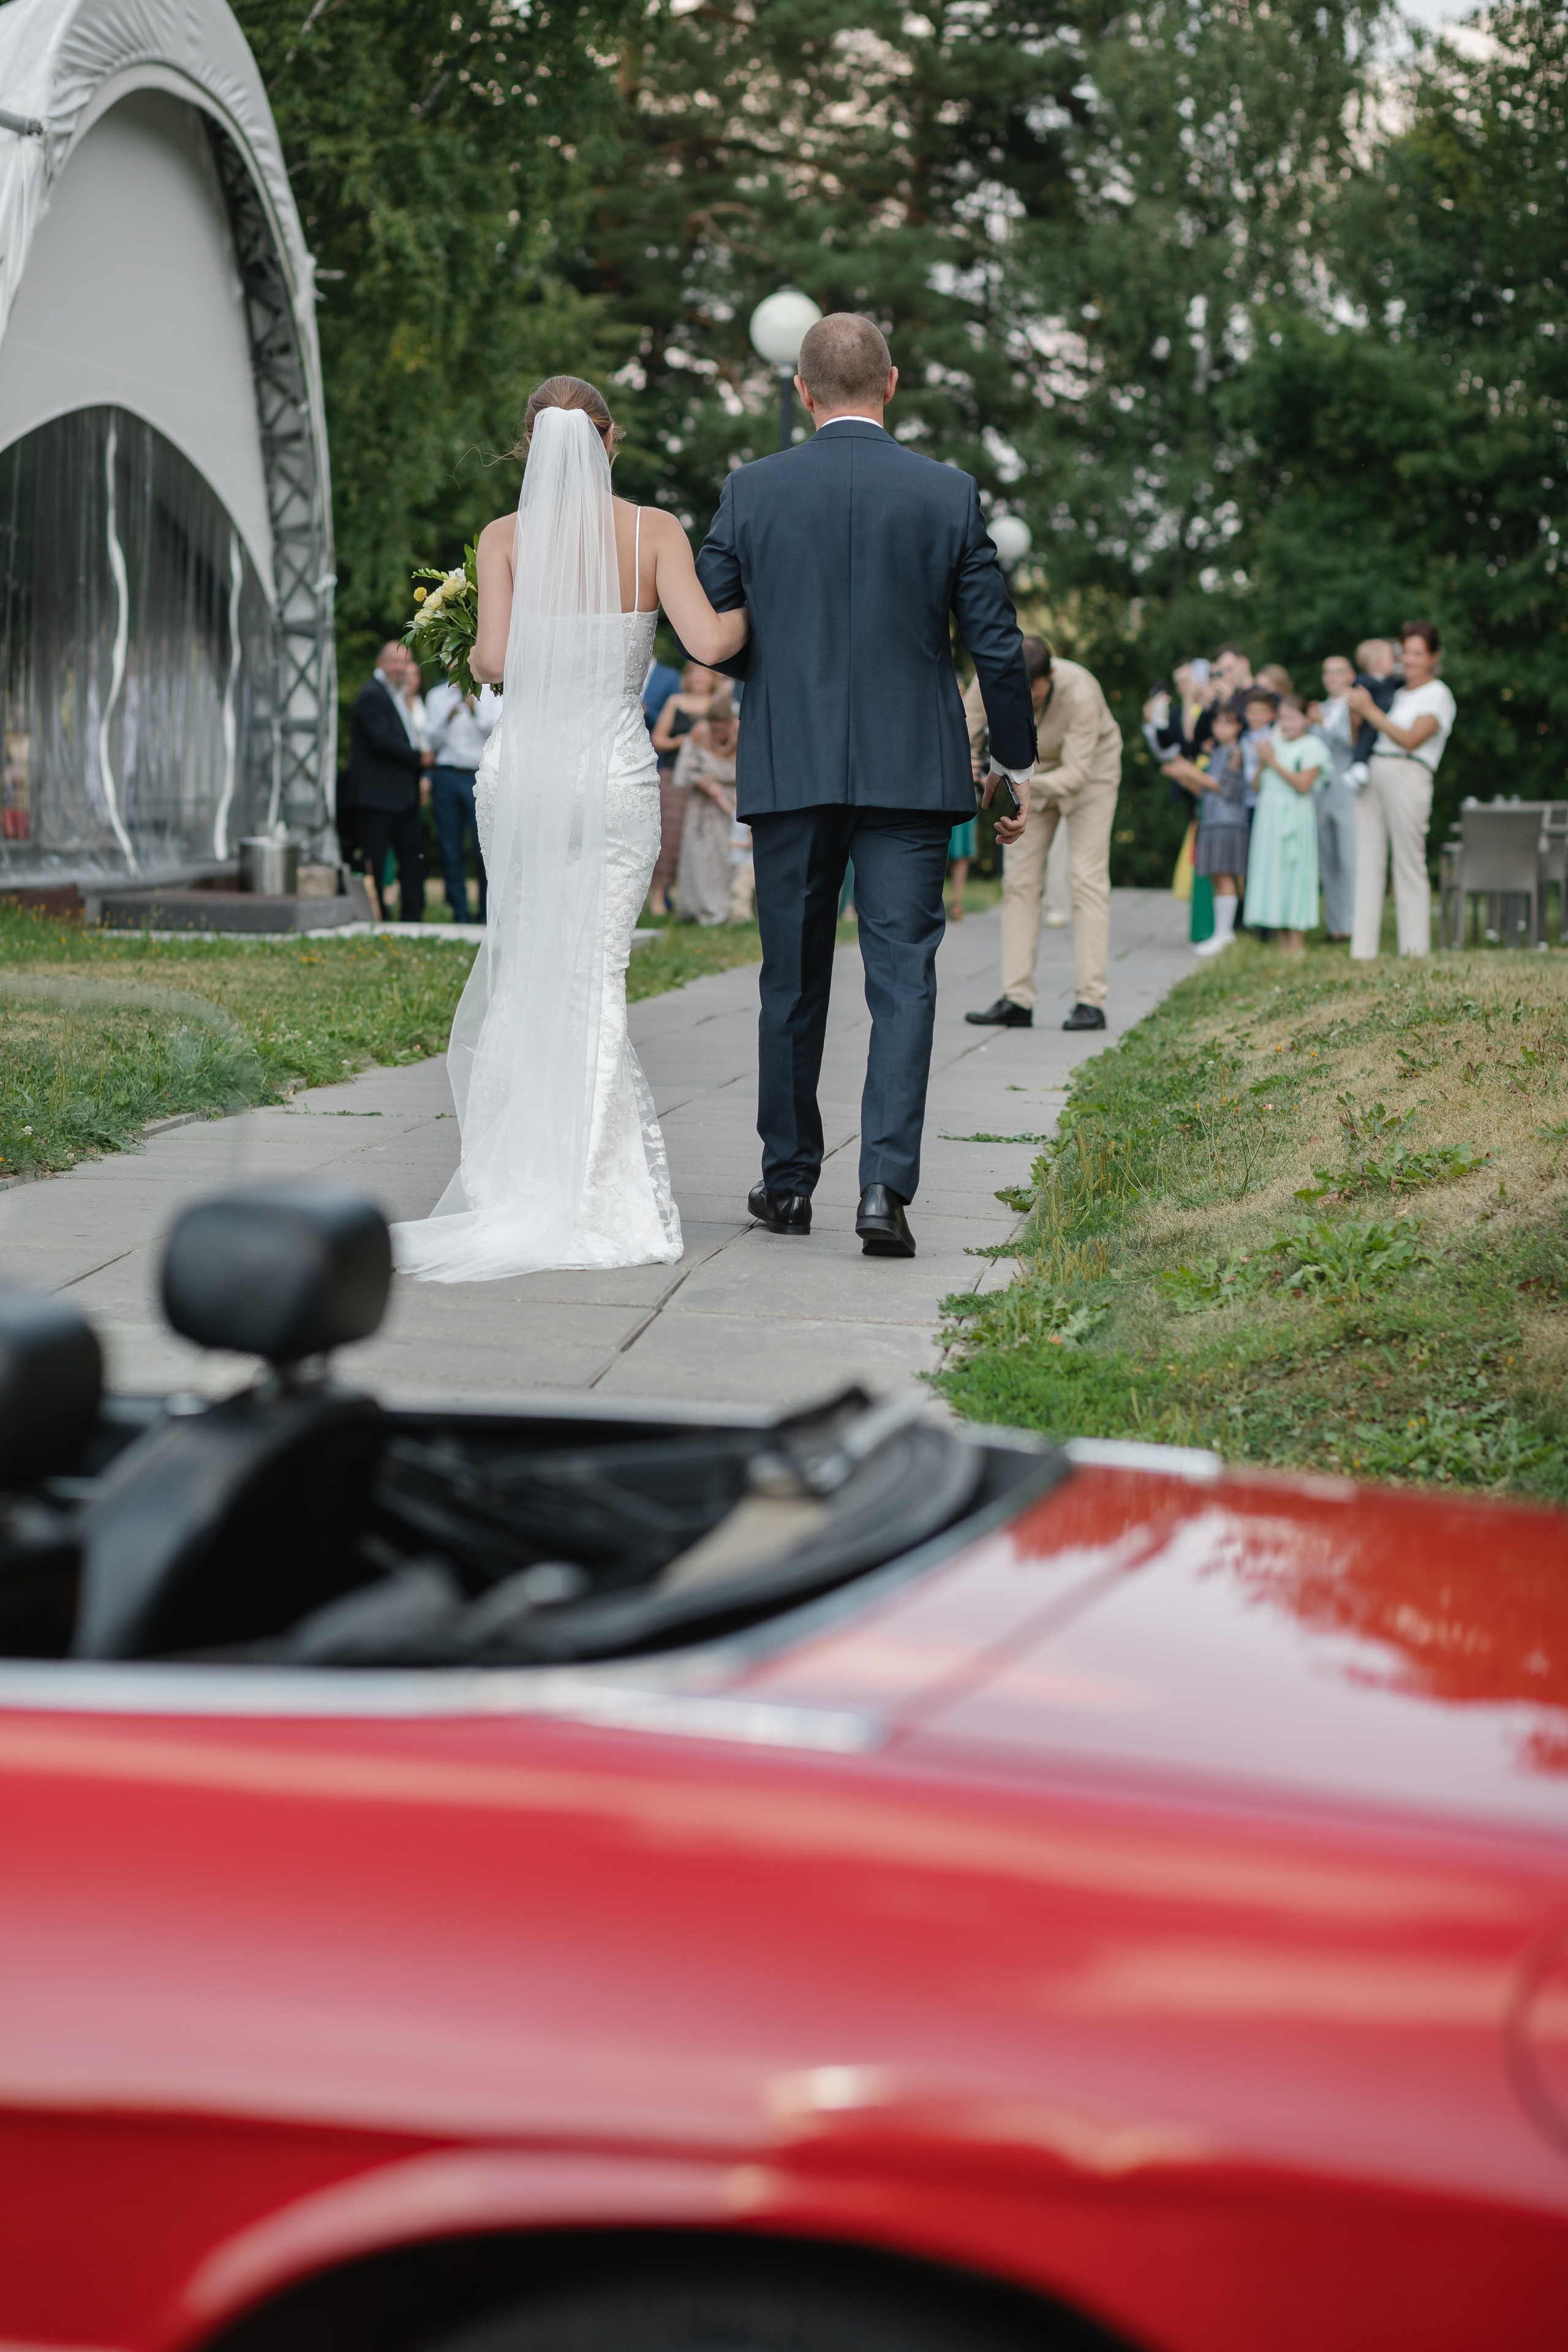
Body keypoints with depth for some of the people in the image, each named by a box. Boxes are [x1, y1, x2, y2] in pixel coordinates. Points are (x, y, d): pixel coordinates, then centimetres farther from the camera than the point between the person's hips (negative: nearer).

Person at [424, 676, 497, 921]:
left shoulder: (489, 693, 8)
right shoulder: (437, 696, 14)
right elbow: (431, 741, 8)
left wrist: (475, 709, -13)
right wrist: (448, 719, -8)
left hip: (480, 776, -2)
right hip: (446, 774, 2)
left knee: (485, 849, -8)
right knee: (450, 850, 1)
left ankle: (488, 916, -1)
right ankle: (459, 914, 6)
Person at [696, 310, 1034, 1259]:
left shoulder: (752, 491, -1)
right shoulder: (949, 493, -1)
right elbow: (997, 644, 0)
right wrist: (1016, 765, 11)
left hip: (789, 768, 1)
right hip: (912, 772, -1)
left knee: (793, 984, 12)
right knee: (903, 978, 0)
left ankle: (789, 1182, 21)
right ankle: (886, 1185, -12)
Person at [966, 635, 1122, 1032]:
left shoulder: (1080, 695, -36)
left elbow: (1076, 773, -35)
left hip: (1089, 775, -5)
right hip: (1031, 777, 5)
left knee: (1087, 879, -14)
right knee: (1019, 880, -3)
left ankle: (1091, 1001, -15)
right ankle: (1017, 1000, -3)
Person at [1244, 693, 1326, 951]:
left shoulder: (1312, 746, -4)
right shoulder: (1274, 742, 15)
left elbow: (1303, 784, -15)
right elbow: (1257, 786, 15)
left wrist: (1274, 762, -12)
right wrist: (1262, 764, -3)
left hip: (1294, 816, -7)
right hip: (1268, 815, 7)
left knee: (1293, 873, -7)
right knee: (1272, 874, 5)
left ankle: (1296, 948, -5)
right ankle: (1282, 946, 11)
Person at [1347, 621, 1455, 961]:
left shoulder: (1437, 696, 1)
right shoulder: (1394, 692, 21)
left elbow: (1410, 740, -12)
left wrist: (1369, 710, -10)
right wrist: (1355, 713, 5)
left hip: (1407, 776, -6)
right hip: (1372, 776, 6)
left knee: (1409, 865, -6)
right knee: (1367, 863, 1)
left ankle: (1416, 951, -4)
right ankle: (1363, 949, 0)